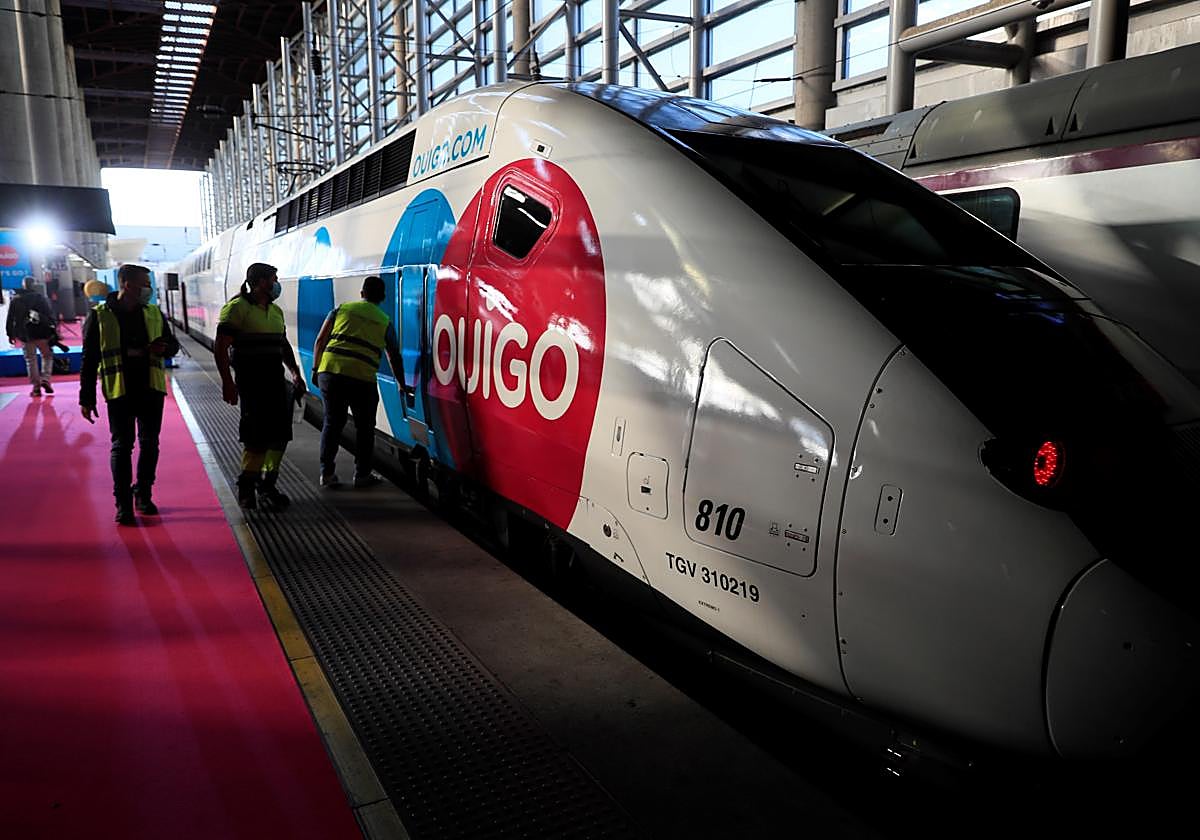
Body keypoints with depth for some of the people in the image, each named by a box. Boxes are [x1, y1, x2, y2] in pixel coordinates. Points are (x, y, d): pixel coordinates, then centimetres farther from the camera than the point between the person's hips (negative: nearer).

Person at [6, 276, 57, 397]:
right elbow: (49, 314, -7)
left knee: (30, 359, 7)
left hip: (24, 334, 2)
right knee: (47, 355, 11)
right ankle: (45, 379, -9)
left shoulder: (15, 300, 7)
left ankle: (36, 387, 5)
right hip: (41, 333, -2)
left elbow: (10, 319, 9)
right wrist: (52, 329, -5)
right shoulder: (40, 297, -1)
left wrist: (10, 334, 15)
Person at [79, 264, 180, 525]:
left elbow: (173, 344, 18)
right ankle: (123, 504, 8)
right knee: (122, 446, 1)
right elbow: (89, 359, -1)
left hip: (151, 389, 4)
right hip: (119, 391, -3)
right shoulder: (99, 316, -3)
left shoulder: (154, 313, 7)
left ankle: (144, 495, 23)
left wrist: (164, 347, -9)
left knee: (150, 444, 8)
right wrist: (87, 398, -3)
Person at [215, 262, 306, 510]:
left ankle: (267, 486, 19)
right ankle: (246, 489, 5)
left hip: (275, 379, 8)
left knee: (279, 435, 7)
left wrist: (295, 373, 16)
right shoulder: (237, 308, -6)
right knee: (257, 437, -10)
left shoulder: (276, 311, 17)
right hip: (250, 381, -7)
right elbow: (221, 348, -11)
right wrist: (227, 382, -18)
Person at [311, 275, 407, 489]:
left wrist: (315, 369, 17)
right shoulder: (385, 321, 13)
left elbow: (320, 341, 10)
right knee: (364, 427, 14)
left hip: (330, 372, 2)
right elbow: (394, 357, 20)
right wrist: (402, 386, 31)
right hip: (362, 378, -2)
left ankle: (326, 473, 16)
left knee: (332, 423, 14)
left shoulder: (342, 309, 15)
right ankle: (362, 475, 18)